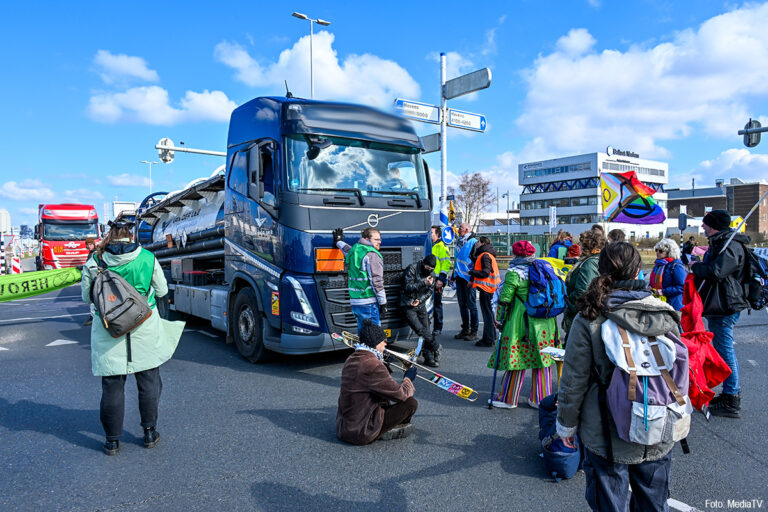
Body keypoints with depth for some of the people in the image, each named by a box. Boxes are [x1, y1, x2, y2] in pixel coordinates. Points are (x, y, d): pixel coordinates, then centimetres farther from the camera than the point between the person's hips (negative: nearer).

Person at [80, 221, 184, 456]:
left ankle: (113, 440, 19)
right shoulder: (147, 258, -4)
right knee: (149, 381, 13)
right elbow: (162, 291, 4)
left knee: (112, 385, 9)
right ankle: (150, 432, 21)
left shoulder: (95, 262, -4)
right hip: (144, 329, 0)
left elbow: (87, 296, 5)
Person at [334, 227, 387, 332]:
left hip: (355, 301, 8)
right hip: (368, 303, -8)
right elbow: (376, 281, -15)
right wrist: (383, 303, -10)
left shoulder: (354, 250, 13)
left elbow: (347, 249, 39)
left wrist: (338, 241, 62)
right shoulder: (372, 255, -11)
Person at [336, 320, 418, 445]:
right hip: (361, 433, -9)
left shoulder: (351, 360, 5)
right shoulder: (374, 366, -23)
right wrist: (408, 379, 3)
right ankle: (386, 431, 8)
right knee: (411, 403, -5)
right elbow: (401, 394, -16)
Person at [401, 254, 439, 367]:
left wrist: (420, 300, -7)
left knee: (426, 330, 0)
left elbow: (430, 291, 11)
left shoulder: (432, 273, 8)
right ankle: (435, 347, -3)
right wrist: (423, 283, -25)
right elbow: (407, 287, -16)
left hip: (421, 305, 5)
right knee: (420, 329, -17)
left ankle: (429, 358, 5)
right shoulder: (412, 268, -11)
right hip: (409, 306, -5)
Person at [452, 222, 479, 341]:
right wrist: (454, 275, 21)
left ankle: (474, 331, 5)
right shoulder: (459, 242, 15)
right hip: (459, 277, 8)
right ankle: (465, 329, 21)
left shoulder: (473, 242, -8)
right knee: (462, 305, 11)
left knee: (471, 305, -2)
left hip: (468, 278, -7)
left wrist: (473, 278, -15)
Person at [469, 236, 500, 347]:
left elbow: (485, 273, -23)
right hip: (489, 288, 10)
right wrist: (473, 280, 9)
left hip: (486, 288, -10)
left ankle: (488, 340, -2)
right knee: (489, 313, 16)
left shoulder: (485, 256, -15)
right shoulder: (486, 255, 18)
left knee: (487, 314, -6)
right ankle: (492, 337, 24)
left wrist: (471, 272, -12)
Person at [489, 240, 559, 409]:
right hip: (545, 323, 6)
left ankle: (508, 399, 15)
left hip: (522, 322, -6)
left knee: (516, 359, 4)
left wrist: (499, 319, 2)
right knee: (541, 359, 13)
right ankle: (541, 399, 22)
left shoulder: (514, 273, -9)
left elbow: (505, 298, -9)